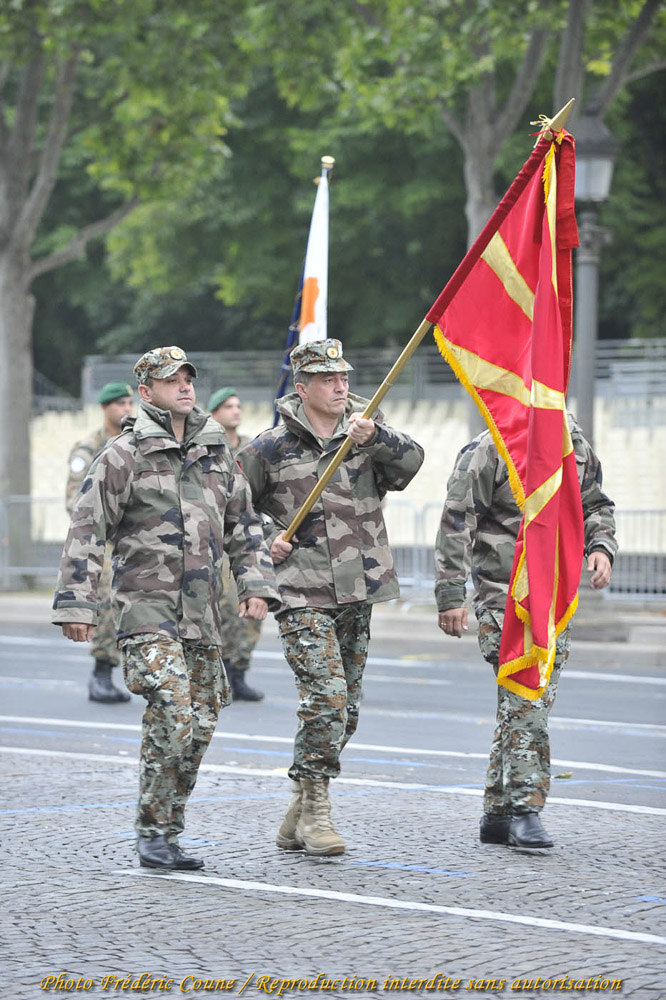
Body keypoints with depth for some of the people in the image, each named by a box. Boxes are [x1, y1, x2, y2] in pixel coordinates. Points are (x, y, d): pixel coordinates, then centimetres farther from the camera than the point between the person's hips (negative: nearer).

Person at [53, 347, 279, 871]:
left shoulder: (217, 452, 13)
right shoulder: (124, 454, -3)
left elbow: (244, 524, 19)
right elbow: (87, 531, -4)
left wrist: (256, 585, 5)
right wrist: (77, 604, -10)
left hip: (203, 614, 6)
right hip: (147, 608, -6)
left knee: (200, 727, 6)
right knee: (172, 716, -18)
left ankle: (170, 832, 16)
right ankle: (153, 834, -8)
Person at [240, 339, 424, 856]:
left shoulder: (368, 434, 5)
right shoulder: (270, 448, -2)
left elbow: (410, 463, -13)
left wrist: (375, 436, -30)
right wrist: (266, 539, -6)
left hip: (357, 594, 5)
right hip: (302, 594, -5)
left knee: (345, 708, 10)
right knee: (327, 696, -20)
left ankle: (297, 821, 22)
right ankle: (315, 808, -10)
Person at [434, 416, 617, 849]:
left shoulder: (576, 448, 9)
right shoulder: (488, 452, -9)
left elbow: (596, 506, 23)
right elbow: (457, 521, -9)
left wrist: (601, 547, 2)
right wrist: (451, 594, -12)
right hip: (507, 596, -6)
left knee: (526, 706, 9)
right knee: (527, 702, -15)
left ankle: (498, 813, 15)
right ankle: (525, 809, -12)